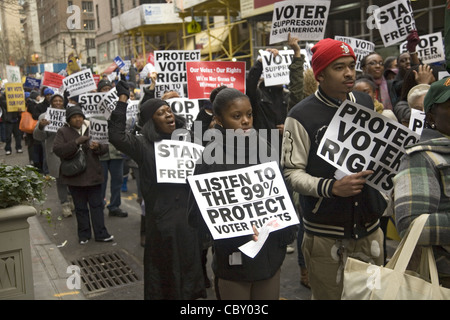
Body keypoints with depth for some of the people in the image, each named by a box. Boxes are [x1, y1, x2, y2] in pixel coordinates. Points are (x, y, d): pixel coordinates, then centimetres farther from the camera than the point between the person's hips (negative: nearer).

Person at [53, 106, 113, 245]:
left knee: (97, 205, 7)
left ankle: (101, 233, 16)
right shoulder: (63, 132, -2)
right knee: (80, 207, 11)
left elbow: (105, 148, 6)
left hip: (93, 174, 2)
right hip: (75, 177, -2)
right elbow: (57, 149, -17)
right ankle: (84, 234, 24)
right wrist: (76, 142, -25)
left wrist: (98, 147, -18)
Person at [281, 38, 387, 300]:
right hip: (325, 232, -5)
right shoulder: (302, 116, -11)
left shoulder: (366, 104, 6)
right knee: (329, 295, 10)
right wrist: (332, 187, -26)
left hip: (369, 226, 5)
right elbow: (292, 172, -14)